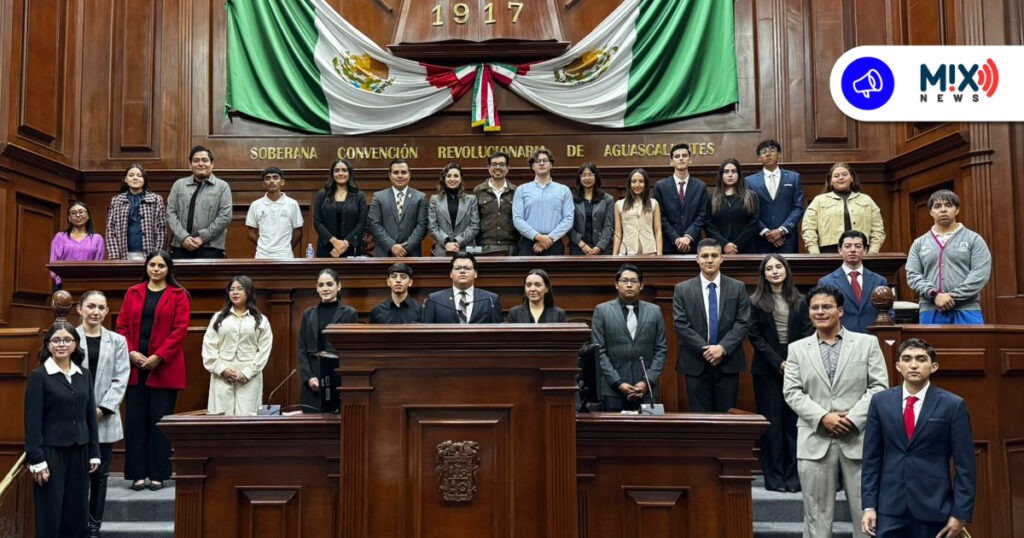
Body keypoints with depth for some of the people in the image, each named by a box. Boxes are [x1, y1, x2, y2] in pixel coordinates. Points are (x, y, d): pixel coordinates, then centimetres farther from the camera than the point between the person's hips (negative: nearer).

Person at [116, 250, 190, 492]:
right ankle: (138, 474, 11)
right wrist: (131, 353, -7)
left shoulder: (179, 296, 2)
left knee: (160, 421, 1)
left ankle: (158, 474, 9)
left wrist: (157, 358, -13)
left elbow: (180, 330, -6)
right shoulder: (133, 293, 11)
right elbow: (122, 326, 8)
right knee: (135, 421, 4)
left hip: (164, 368, -3)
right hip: (135, 366, 3)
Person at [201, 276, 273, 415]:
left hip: (249, 378, -1)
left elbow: (264, 349, 1)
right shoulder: (218, 318, 13)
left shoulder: (261, 320, 8)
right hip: (222, 377, 2)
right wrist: (221, 369, -7)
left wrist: (248, 372, -10)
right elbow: (209, 346, 6)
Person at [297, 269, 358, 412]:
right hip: (314, 375, 2)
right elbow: (302, 349, 9)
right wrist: (308, 376, -5)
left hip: (340, 375, -2)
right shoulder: (309, 314, 11)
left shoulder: (350, 314, 2)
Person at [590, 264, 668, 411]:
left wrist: (647, 382, -5)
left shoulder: (654, 311, 9)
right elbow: (599, 351, -1)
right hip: (612, 389, -1)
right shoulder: (602, 311, 4)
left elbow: (661, 350, 7)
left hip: (646, 389, 1)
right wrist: (618, 383, -9)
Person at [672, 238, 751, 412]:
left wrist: (723, 347, -14)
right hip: (696, 365, -1)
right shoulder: (683, 289, 3)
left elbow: (743, 323, -1)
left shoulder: (737, 288, 6)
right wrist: (705, 350, -13)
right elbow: (681, 325, -4)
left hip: (728, 364, 1)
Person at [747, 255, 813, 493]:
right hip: (767, 369, -2)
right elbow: (755, 337, -3)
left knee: (794, 422, 2)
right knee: (772, 422, 1)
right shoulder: (756, 302, 1)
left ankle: (793, 476, 10)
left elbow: (807, 334, 4)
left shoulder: (800, 301, 7)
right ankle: (774, 477, 8)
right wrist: (779, 362, -11)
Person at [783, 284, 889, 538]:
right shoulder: (797, 348, 9)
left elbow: (879, 386, -1)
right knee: (817, 510, 6)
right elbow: (792, 392, 1)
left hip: (859, 438, 0)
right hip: (815, 440, 1)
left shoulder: (867, 343, 7)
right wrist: (823, 417, -12)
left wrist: (852, 418, -12)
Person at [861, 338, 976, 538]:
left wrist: (961, 513, -5)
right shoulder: (881, 401, 3)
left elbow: (965, 465, -2)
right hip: (890, 506, 1)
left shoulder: (953, 405, -3)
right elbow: (871, 458, 4)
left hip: (933, 507, -1)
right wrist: (869, 505, 0)